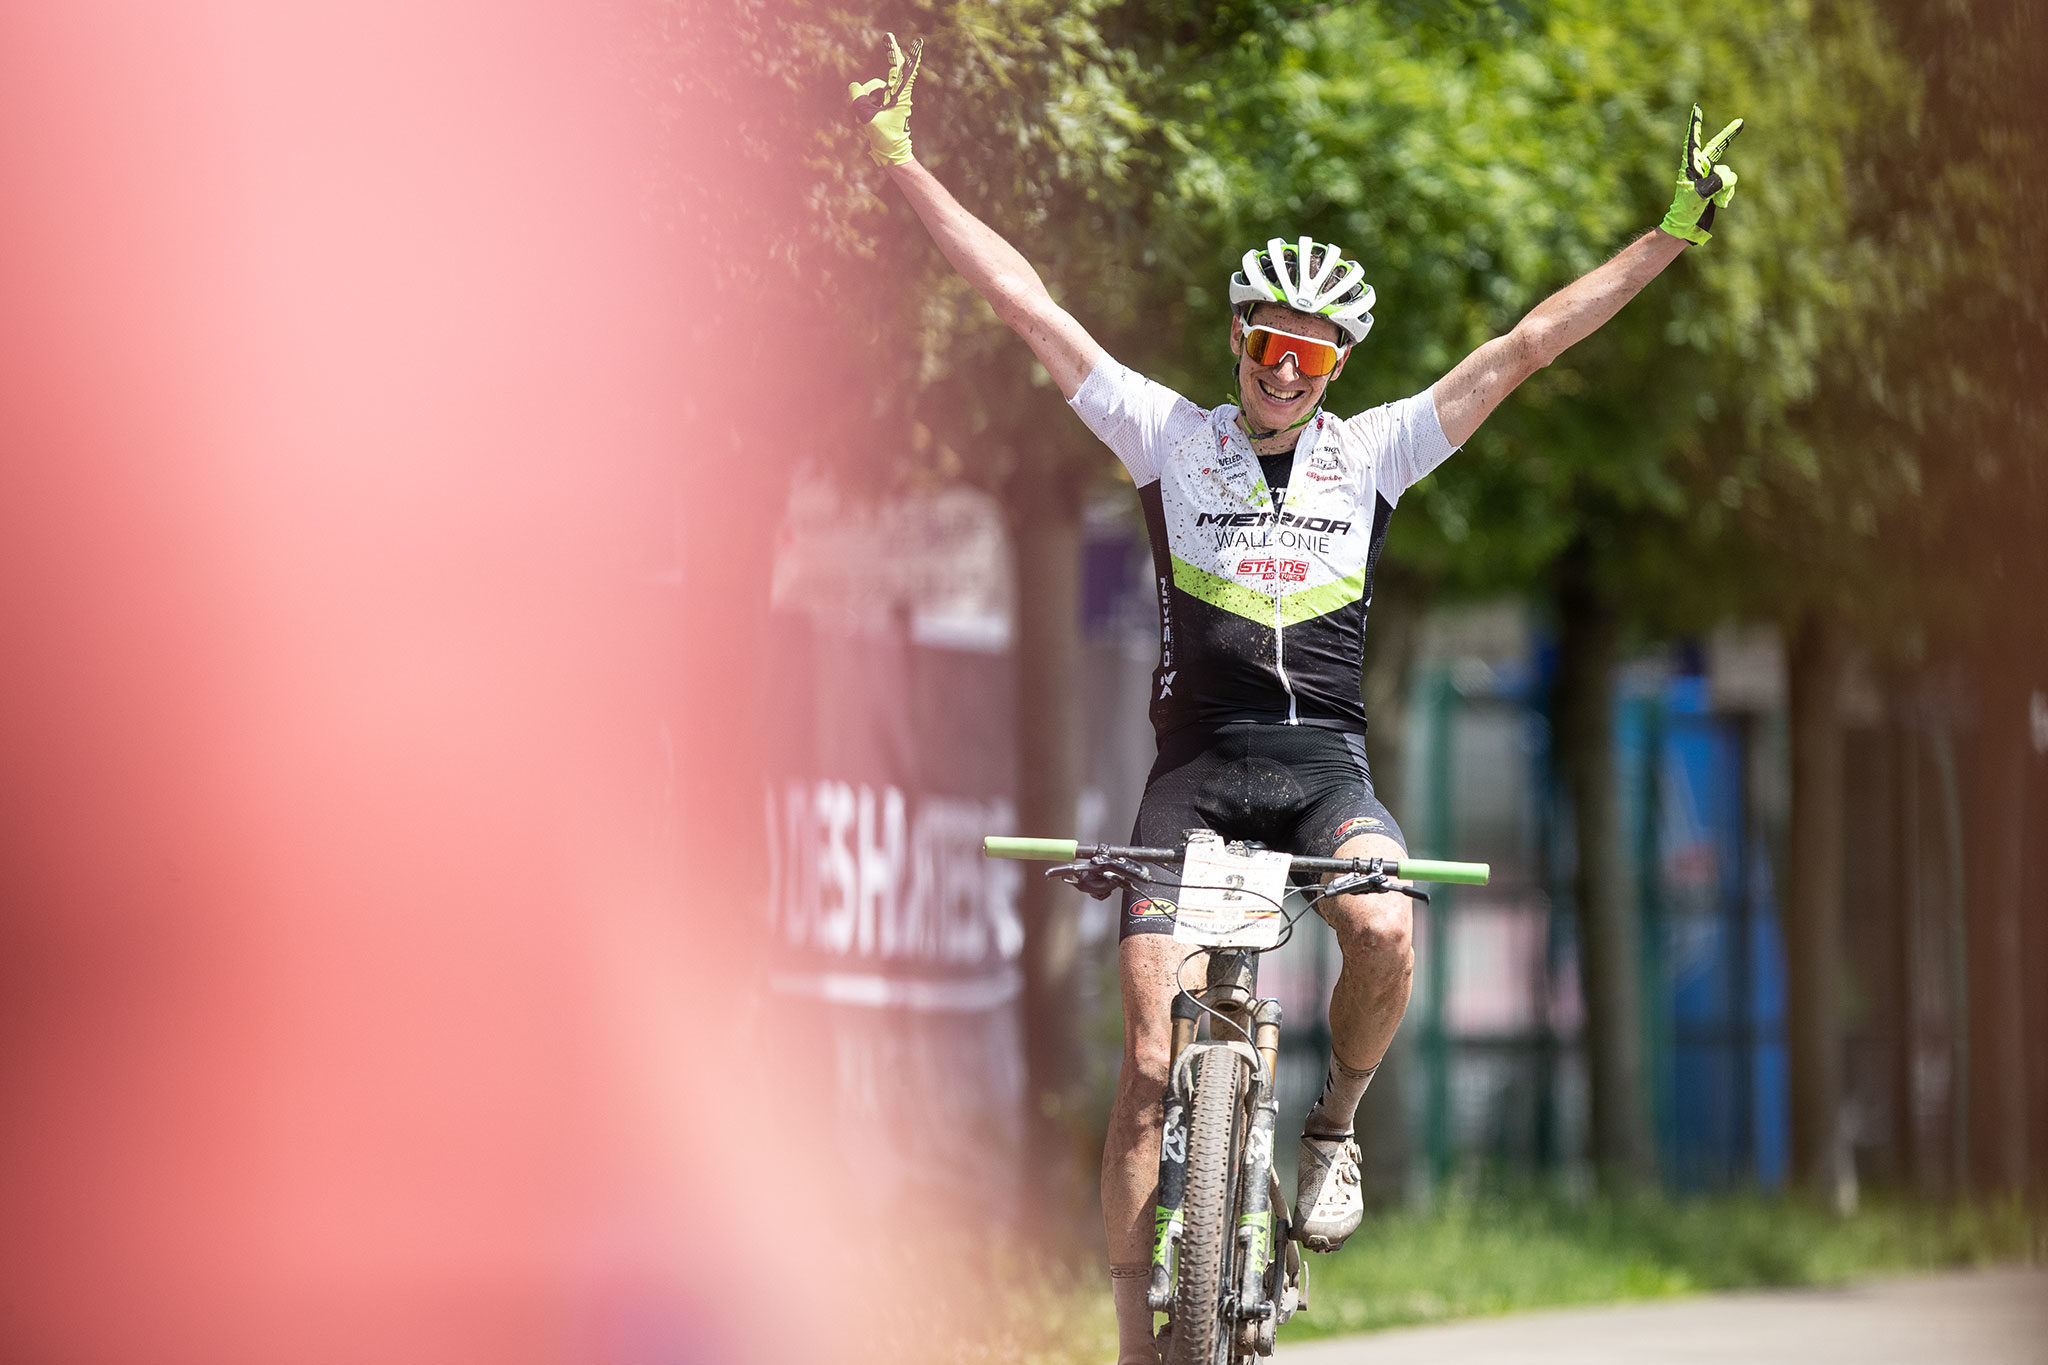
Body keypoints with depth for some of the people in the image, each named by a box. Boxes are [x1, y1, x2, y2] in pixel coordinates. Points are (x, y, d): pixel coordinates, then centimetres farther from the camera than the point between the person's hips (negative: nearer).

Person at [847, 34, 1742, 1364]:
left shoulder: (1371, 453, 7)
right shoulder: (1169, 435, 4)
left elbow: (1524, 348, 5)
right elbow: (1027, 303, 1)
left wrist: (1674, 234, 2)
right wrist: (901, 157, -3)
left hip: (1325, 765, 0)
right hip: (1197, 767, 0)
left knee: (1385, 927, -32)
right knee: (1154, 1055, -11)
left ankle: (1338, 1124, -2)